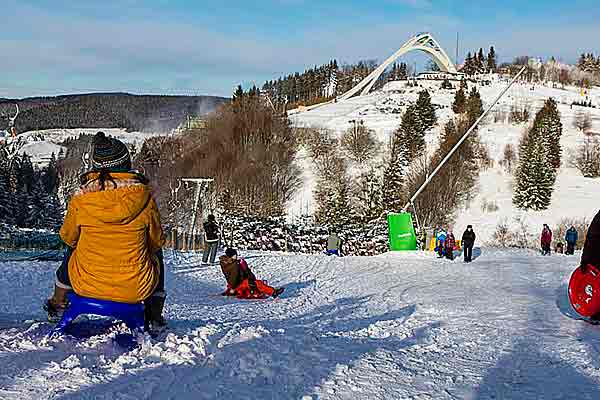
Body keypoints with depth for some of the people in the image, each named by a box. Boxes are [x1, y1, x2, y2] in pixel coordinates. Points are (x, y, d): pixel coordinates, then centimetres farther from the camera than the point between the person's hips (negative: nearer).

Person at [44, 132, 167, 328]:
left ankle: (58, 305, 50)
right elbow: (157, 241, 0)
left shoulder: (80, 200, -11)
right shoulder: (144, 198, -14)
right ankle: (154, 316, 35)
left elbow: (68, 237, 5)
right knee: (156, 253, 32)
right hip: (136, 290, -1)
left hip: (86, 286, 2)